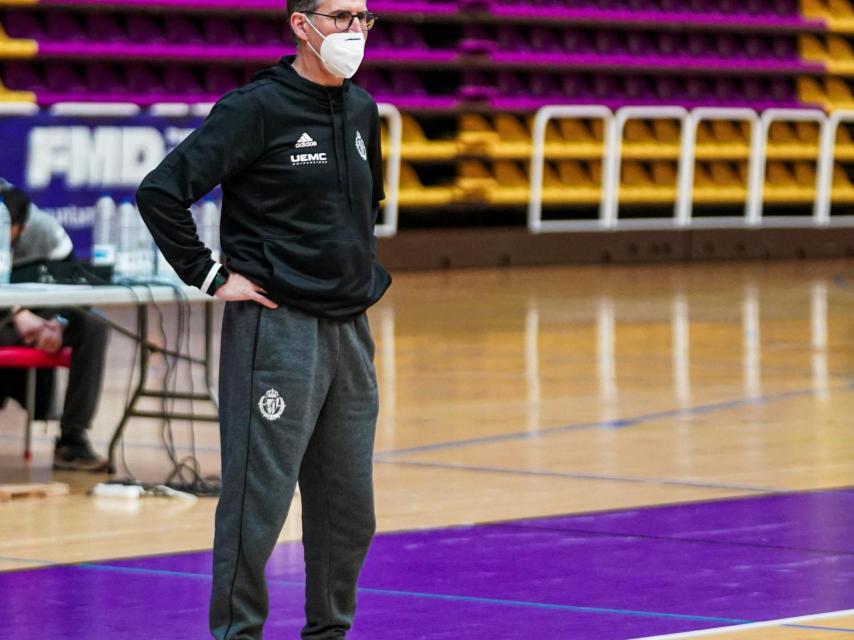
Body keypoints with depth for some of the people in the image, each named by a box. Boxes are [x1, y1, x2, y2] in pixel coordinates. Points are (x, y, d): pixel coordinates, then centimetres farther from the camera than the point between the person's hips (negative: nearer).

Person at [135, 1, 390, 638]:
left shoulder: (362, 110, 11)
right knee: (260, 499, -5)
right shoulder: (258, 107, -11)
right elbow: (161, 191, -15)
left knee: (349, 506, 11)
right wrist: (210, 276, -12)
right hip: (277, 328, -7)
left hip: (350, 330, 7)